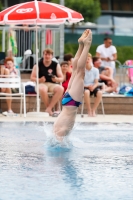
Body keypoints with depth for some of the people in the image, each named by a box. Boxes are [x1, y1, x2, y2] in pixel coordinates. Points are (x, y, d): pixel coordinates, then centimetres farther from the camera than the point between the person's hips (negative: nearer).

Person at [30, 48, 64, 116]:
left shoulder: (56, 65, 7)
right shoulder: (38, 65, 4)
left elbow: (61, 78, 8)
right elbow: (32, 78, 4)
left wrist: (56, 79, -16)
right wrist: (39, 80, -17)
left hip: (53, 84, 2)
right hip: (41, 84, -2)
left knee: (60, 89, -33)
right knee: (42, 89, -40)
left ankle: (49, 108, -27)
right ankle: (49, 109, -20)